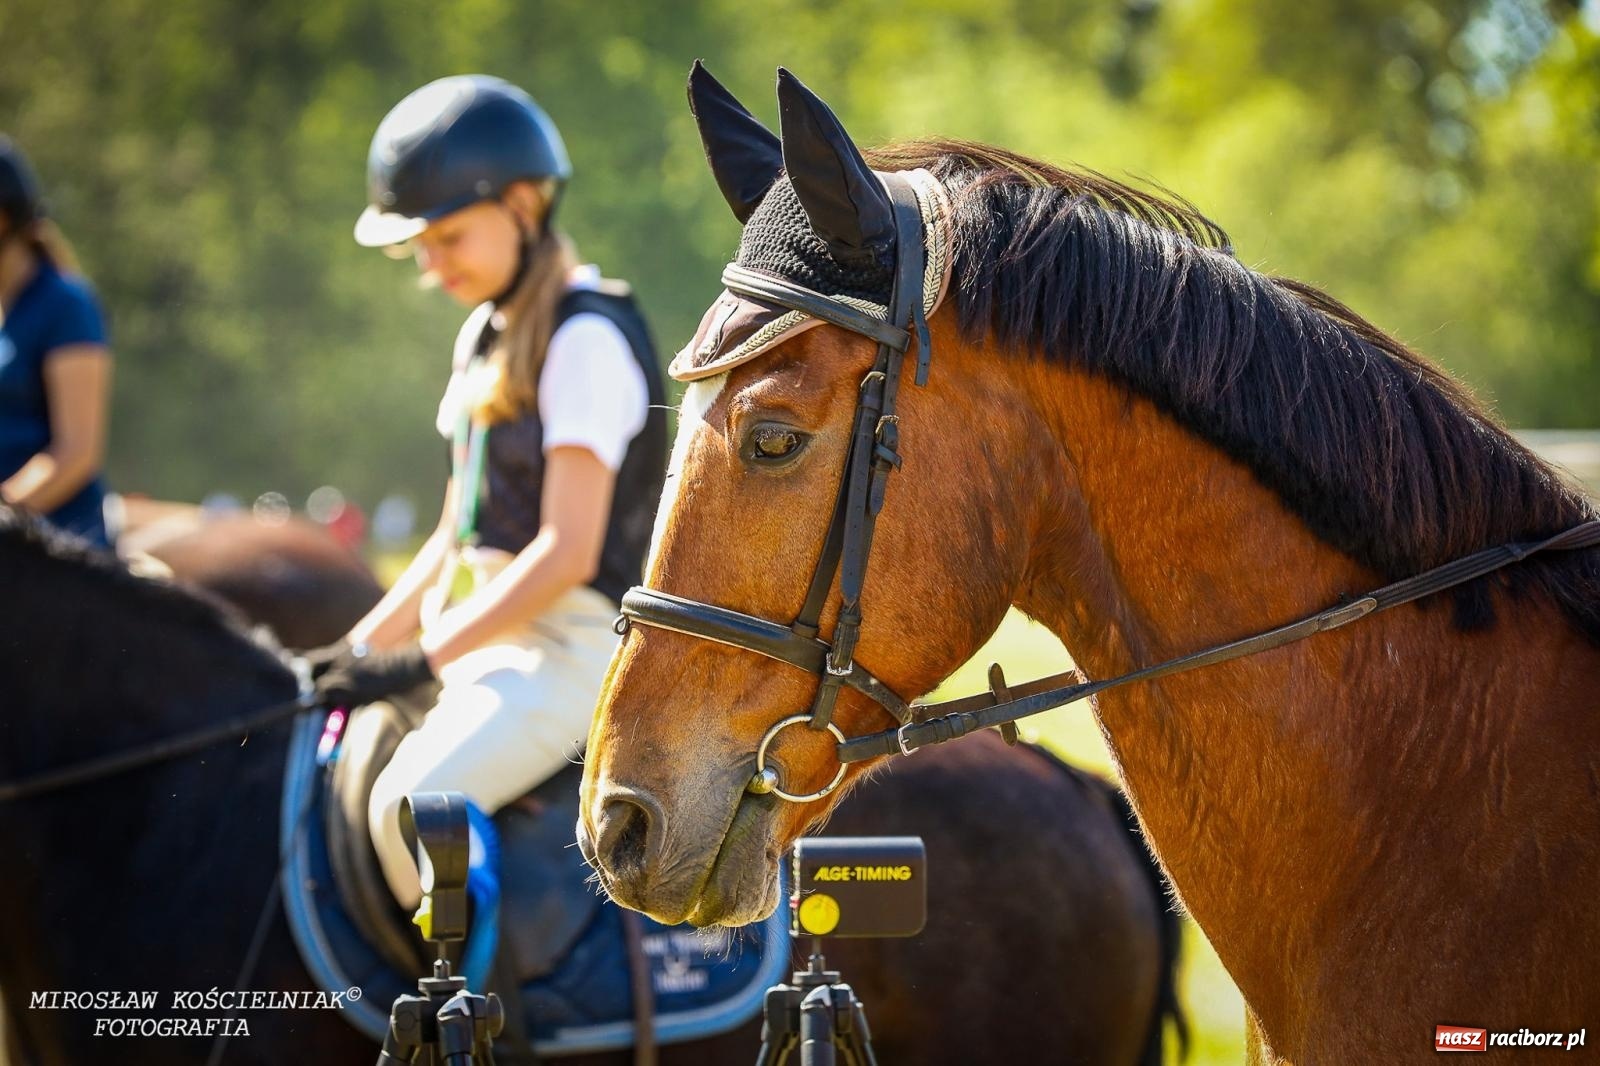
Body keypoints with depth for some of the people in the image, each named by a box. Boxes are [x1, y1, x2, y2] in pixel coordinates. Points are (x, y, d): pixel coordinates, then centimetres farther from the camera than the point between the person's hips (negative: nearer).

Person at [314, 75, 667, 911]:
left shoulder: (587, 339, -13)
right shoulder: (486, 337, 14)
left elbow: (567, 551, -19)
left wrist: (422, 660, -20)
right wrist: (361, 650, 9)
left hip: (573, 644, -10)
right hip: (493, 635, 10)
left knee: (410, 803, -29)